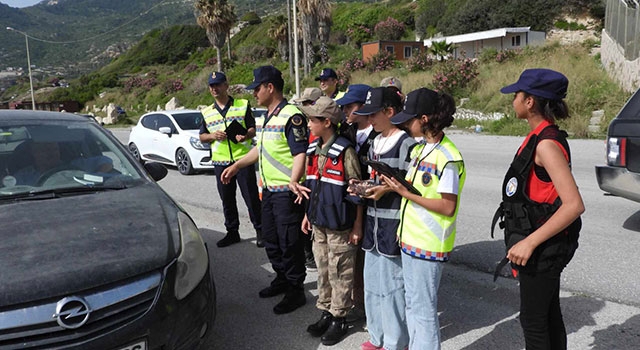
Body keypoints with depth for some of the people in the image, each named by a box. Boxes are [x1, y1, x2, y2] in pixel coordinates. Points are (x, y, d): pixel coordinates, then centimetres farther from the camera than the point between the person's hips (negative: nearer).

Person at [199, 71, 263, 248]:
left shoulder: (243, 105, 4)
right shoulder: (207, 112, 13)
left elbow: (253, 129, 2)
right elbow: (202, 136, 15)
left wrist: (245, 136, -20)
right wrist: (213, 136, -7)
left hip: (243, 158, -4)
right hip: (220, 161, 4)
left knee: (251, 197, -2)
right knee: (227, 199, 10)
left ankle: (260, 230, 11)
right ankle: (232, 232, 23)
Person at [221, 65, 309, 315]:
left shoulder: (291, 116, -16)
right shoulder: (265, 117, 15)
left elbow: (300, 153, -21)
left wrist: (293, 181, -34)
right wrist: (236, 166, 25)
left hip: (287, 191, -10)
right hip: (269, 189, 10)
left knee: (289, 243, -1)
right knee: (271, 240, 19)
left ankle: (296, 291, 13)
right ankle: (282, 279, 36)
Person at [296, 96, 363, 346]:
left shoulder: (344, 150, -15)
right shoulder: (313, 149, 8)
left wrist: (357, 225, -12)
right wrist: (308, 214, 17)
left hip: (339, 225, -7)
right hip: (318, 222, 7)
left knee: (340, 273, 5)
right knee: (323, 270, 17)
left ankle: (339, 319, 20)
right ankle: (326, 313, 31)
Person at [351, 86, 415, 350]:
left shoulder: (406, 143, -12)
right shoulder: (375, 142, 14)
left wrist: (386, 188, -21)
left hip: (394, 223, -9)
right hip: (373, 221, 9)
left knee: (392, 282, 2)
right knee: (373, 279, 16)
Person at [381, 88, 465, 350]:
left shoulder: (447, 158, -18)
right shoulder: (420, 149, 9)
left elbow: (448, 207, -21)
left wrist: (406, 193, -20)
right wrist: (395, 185, -6)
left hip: (428, 245, -9)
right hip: (410, 239, 9)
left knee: (424, 309, 4)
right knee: (412, 302, 20)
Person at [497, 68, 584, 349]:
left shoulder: (546, 144, -22)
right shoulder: (541, 136, 7)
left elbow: (574, 205, -28)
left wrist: (530, 243, -27)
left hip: (542, 249, -9)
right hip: (543, 246, 9)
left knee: (533, 320, 5)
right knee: (549, 315, 21)